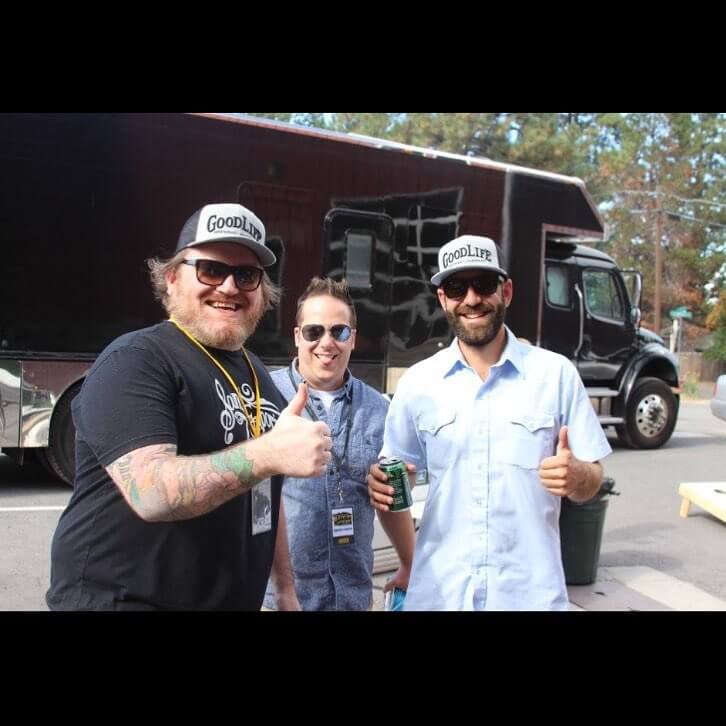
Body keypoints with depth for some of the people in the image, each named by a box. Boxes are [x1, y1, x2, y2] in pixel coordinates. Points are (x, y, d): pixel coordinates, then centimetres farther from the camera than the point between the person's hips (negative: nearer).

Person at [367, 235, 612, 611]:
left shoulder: (556, 373, -6)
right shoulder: (417, 382, -2)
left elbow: (591, 480, 0)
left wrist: (576, 476, -21)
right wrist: (382, 485, -15)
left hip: (531, 592, -1)